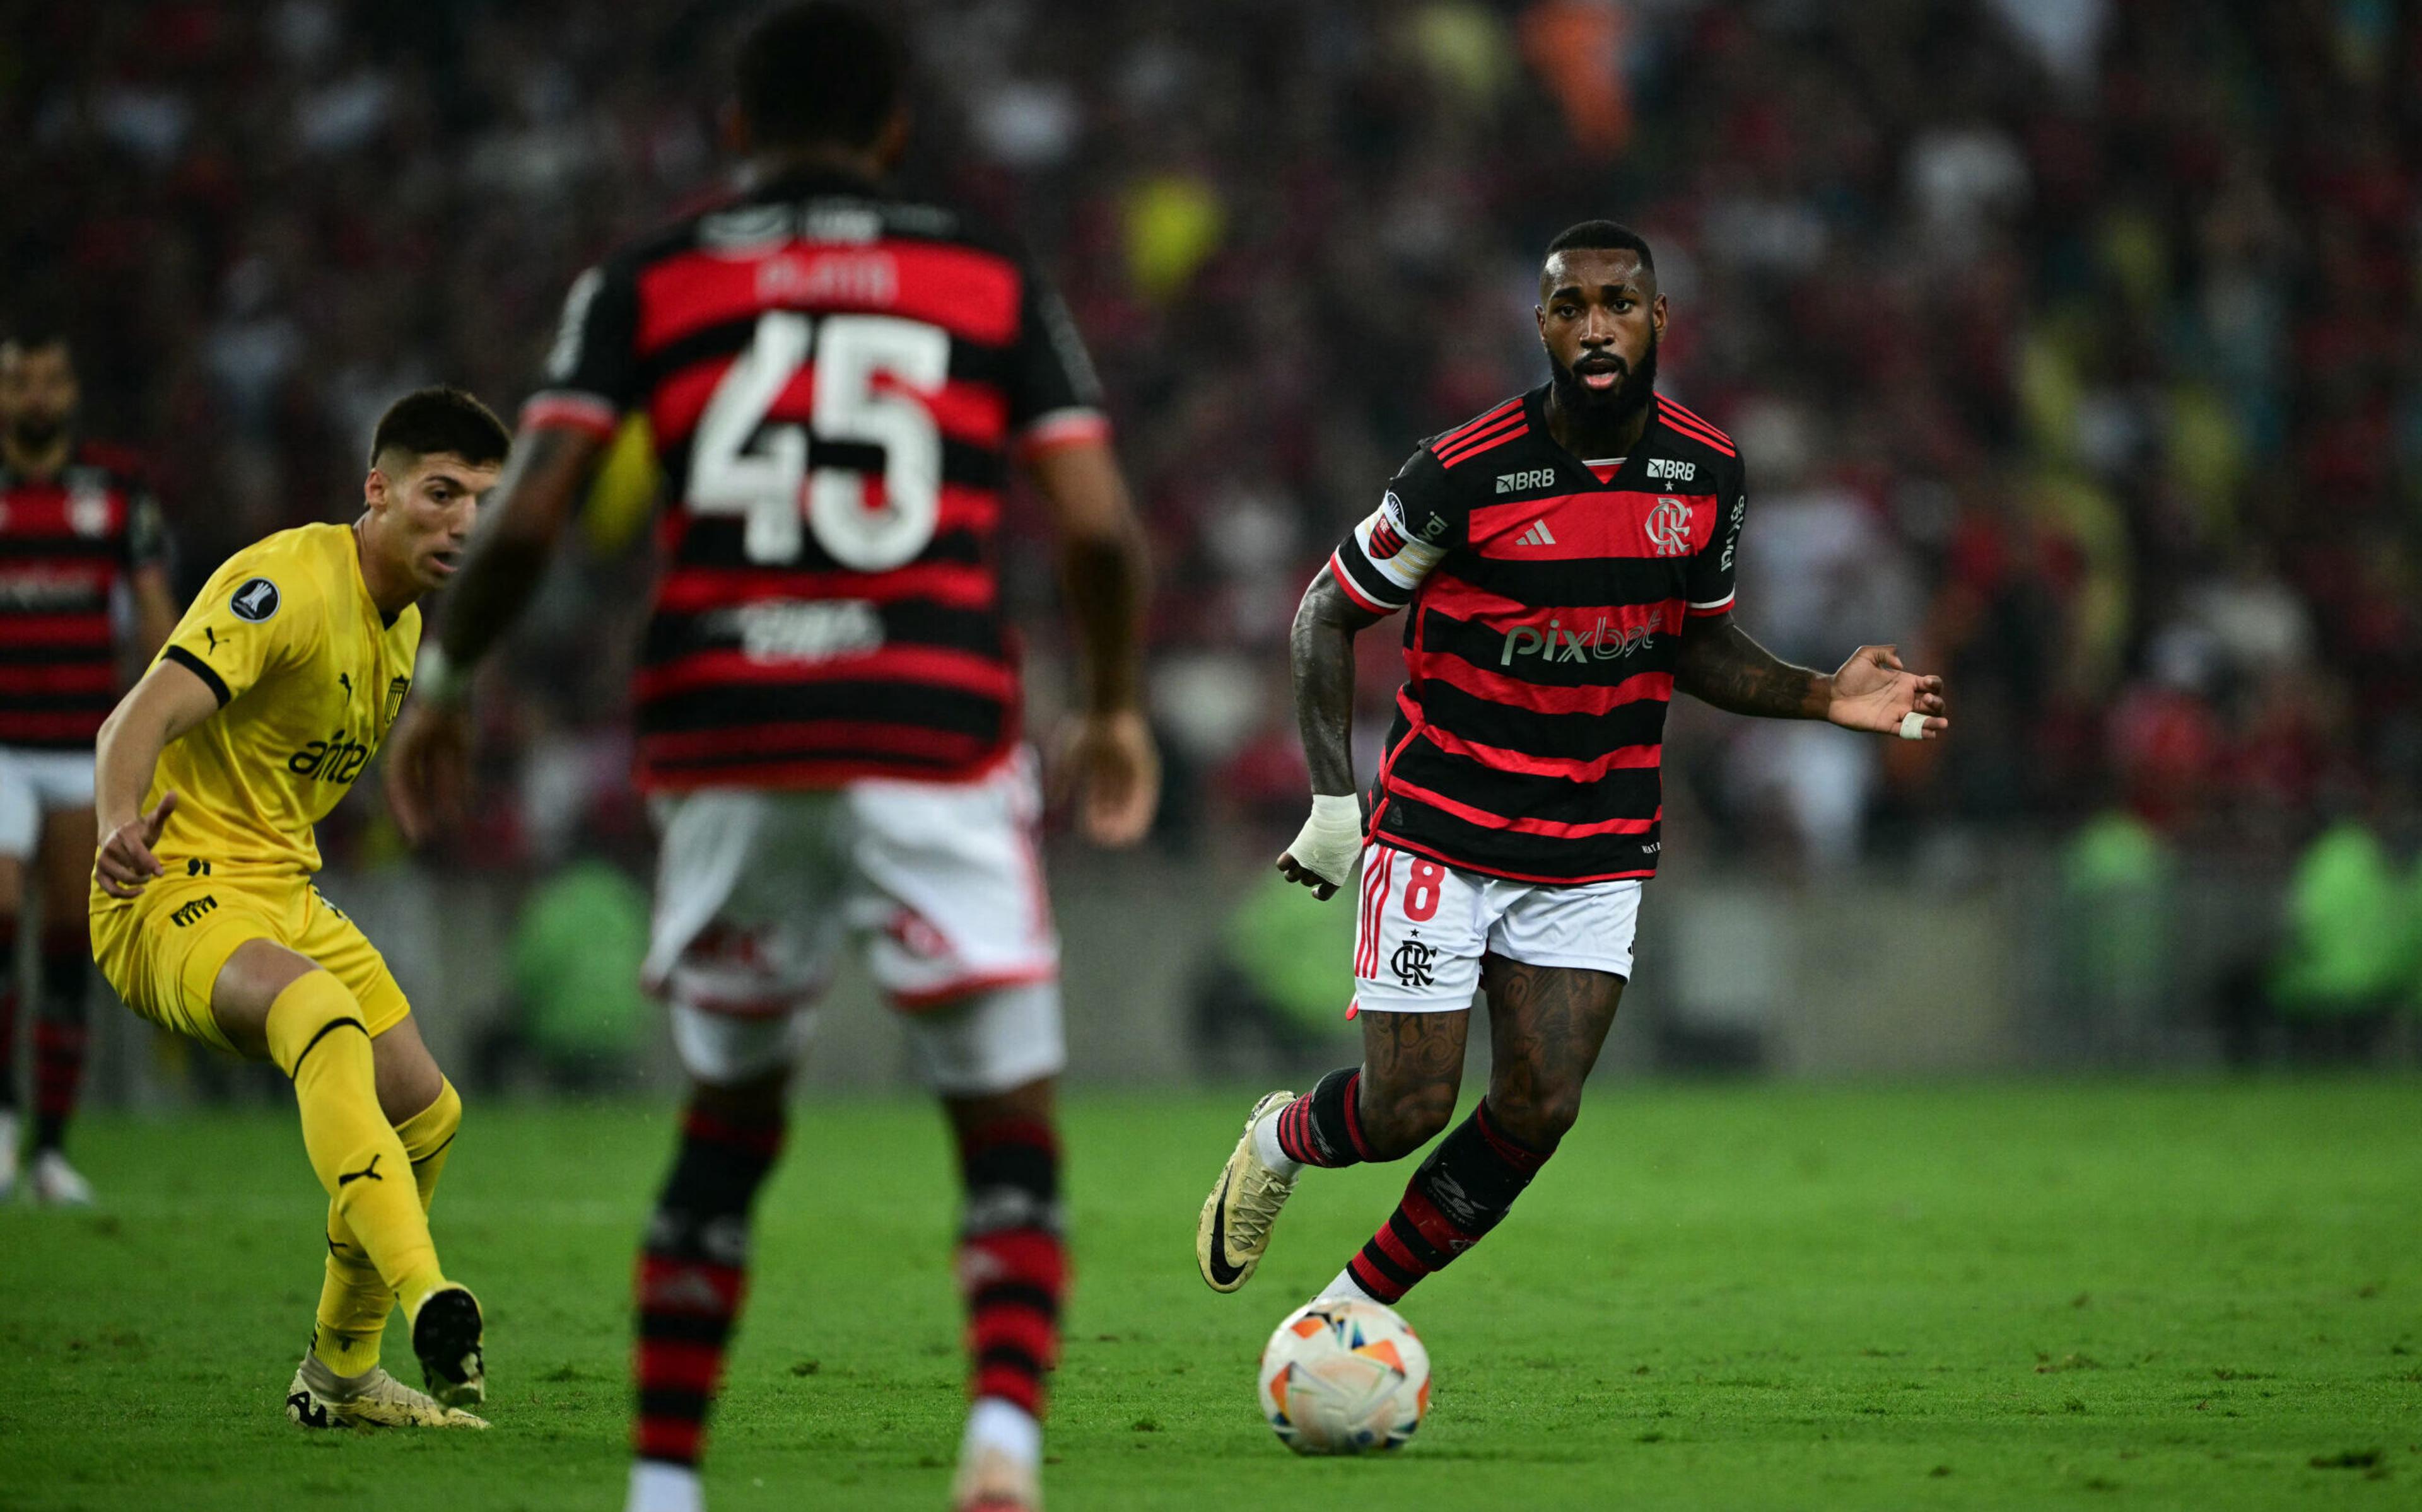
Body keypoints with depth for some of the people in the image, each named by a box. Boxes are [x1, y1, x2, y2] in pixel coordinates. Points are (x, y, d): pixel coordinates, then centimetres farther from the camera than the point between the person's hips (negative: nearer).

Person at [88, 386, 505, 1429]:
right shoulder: (288, 582, -18)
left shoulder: (405, 621, 10)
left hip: (285, 895, 9)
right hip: (175, 895, -9)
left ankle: (340, 1373, 28)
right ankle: (428, 1302, -50)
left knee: (426, 1113, 9)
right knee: (326, 1018, -36)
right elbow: (142, 718, -32)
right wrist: (121, 826, -49)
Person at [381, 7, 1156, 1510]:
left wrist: (444, 682, 16)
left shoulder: (649, 282, 9)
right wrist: (1116, 708, 19)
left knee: (729, 1128, 19)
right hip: (934, 741, -1)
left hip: (725, 751, 1)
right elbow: (1099, 529, 2)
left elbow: (525, 521, 0)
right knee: (1012, 1139, 4)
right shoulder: (992, 276, 10)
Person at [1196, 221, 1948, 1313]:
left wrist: (1823, 696, -4)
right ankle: (1278, 1143, 30)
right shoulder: (1463, 475, -16)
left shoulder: (1707, 474, -2)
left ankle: (1352, 1313, 14)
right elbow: (1330, 613, -4)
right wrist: (1332, 801, -12)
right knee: (1407, 1111, -6)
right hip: (1442, 839, -4)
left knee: (1538, 1112, -5)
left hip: (1597, 849, 4)